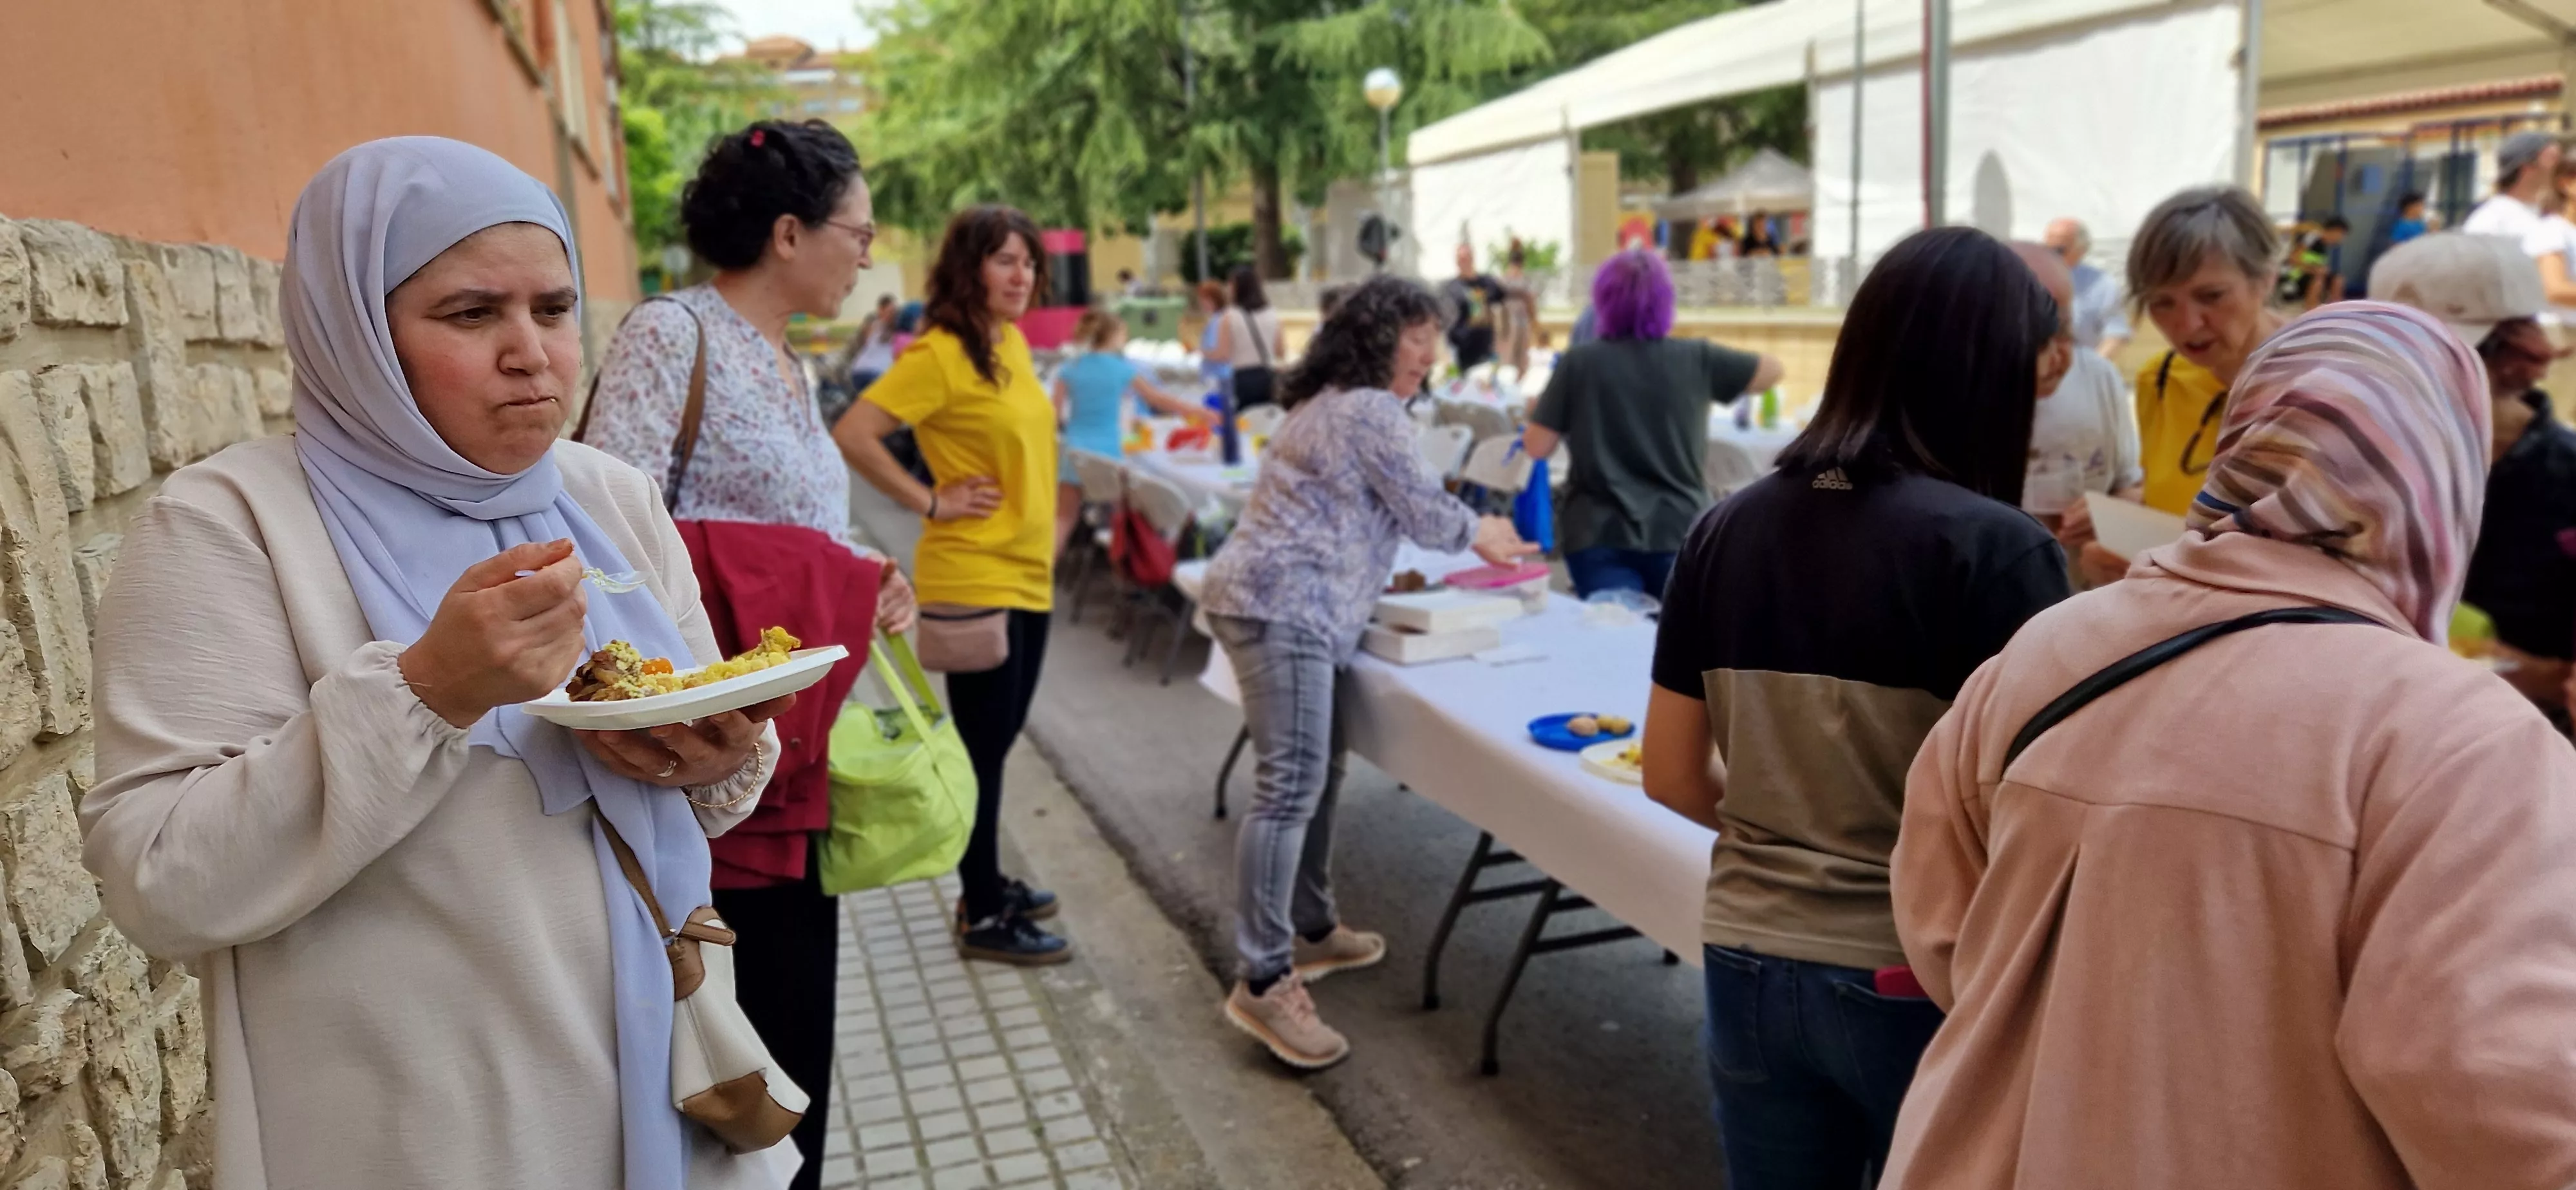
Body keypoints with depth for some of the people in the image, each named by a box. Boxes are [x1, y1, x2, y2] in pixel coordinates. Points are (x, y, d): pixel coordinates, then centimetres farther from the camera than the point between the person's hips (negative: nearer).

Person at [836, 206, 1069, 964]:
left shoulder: (1013, 344, 9)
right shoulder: (940, 354, -16)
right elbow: (853, 436, -22)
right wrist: (929, 502, -16)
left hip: (1027, 573, 8)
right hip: (973, 580, -8)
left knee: (998, 738, 17)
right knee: (981, 746, 1)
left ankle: (987, 885, 31)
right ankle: (983, 919, 13)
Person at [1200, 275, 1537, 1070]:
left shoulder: (1328, 404, 24)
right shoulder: (1369, 412, -9)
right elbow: (1424, 512, -4)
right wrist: (1480, 533, 15)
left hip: (1278, 604, 11)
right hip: (1283, 609, -11)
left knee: (1317, 774, 16)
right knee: (1291, 785, -14)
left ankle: (1312, 931, 26)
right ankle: (1263, 983, -14)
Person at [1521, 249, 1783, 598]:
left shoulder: (1579, 363, -6)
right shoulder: (1696, 358, -1)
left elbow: (1536, 447, -5)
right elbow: (1772, 371, 13)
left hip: (1600, 536, -2)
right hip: (1681, 531, 2)